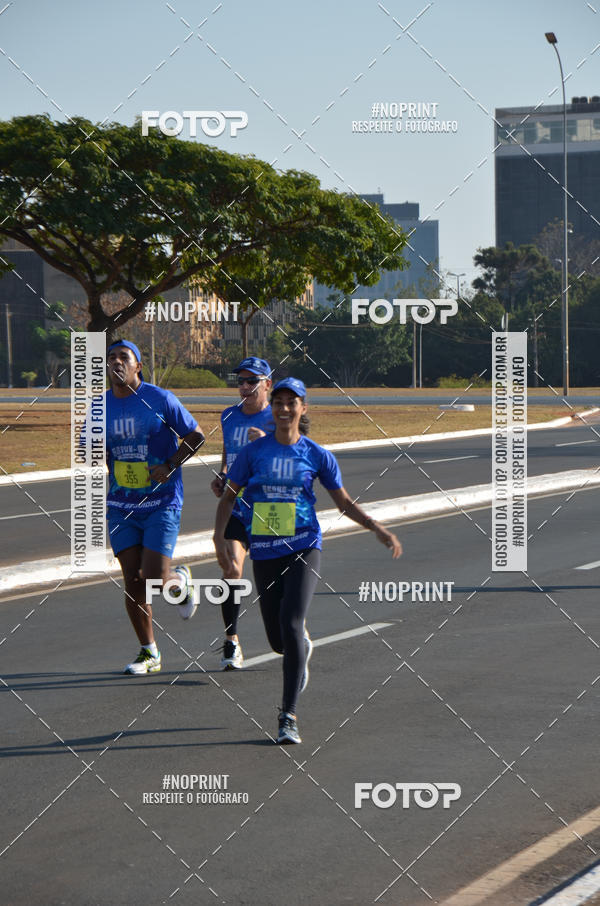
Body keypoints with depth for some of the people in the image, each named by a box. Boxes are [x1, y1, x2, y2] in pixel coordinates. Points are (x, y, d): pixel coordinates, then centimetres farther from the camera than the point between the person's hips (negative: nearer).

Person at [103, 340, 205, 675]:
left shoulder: (160, 399, -7)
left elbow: (196, 436, 0)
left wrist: (170, 466, -12)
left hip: (162, 503, -4)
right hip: (121, 506, 4)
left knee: (155, 577, -13)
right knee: (132, 581, 0)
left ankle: (181, 580, 24)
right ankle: (149, 654, 13)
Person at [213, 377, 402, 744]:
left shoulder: (317, 455, 1)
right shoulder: (253, 452, 2)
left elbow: (344, 502, 9)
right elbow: (229, 496, 9)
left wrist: (379, 529, -2)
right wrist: (220, 536, -5)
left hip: (304, 548, -2)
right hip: (265, 552, 2)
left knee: (290, 623, -21)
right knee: (278, 640, 7)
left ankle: (289, 715, -14)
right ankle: (303, 648, 48)